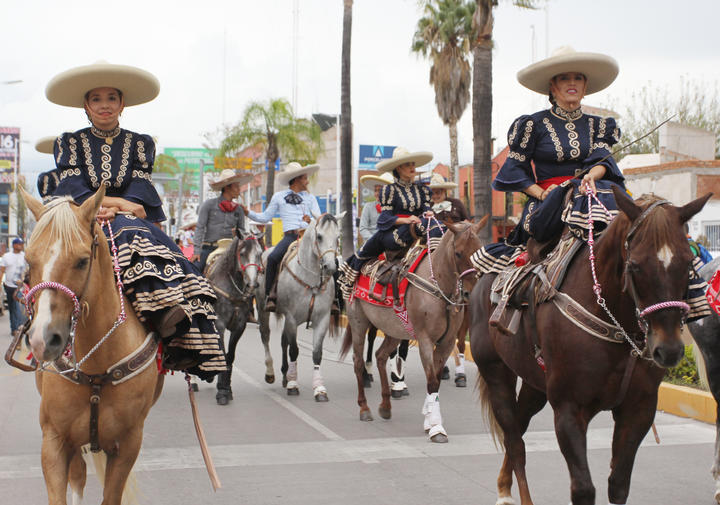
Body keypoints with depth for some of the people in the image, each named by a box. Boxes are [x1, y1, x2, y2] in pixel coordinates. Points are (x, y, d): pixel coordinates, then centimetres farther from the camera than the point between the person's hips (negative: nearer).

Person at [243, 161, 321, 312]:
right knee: (273, 257, -28)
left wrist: (311, 220, -12)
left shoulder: (310, 197, 23)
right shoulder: (279, 197, 18)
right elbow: (265, 217, 18)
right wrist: (248, 212, 3)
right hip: (290, 236, -1)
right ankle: (270, 296, -22)